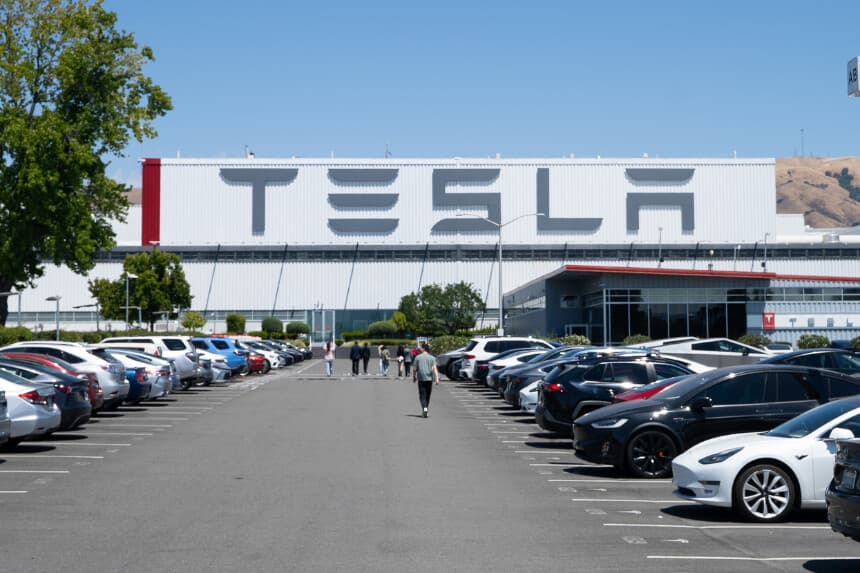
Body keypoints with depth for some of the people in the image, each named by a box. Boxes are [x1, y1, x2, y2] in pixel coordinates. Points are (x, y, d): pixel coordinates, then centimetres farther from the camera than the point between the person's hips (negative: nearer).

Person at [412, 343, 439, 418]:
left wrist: (414, 377, 15)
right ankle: (426, 409, 24)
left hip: (421, 379, -2)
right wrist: (437, 378, -10)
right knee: (427, 395, 14)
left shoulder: (418, 357, 0)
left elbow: (415, 369, 2)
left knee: (422, 395, -4)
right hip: (429, 378, 2)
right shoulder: (432, 358, 3)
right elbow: (434, 368, -6)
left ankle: (424, 408, -24)